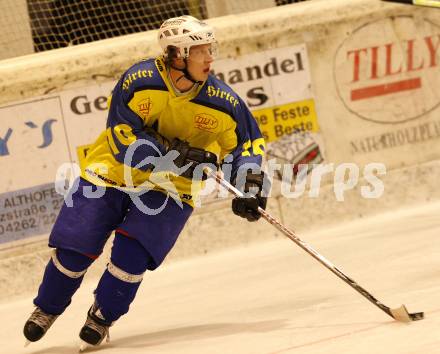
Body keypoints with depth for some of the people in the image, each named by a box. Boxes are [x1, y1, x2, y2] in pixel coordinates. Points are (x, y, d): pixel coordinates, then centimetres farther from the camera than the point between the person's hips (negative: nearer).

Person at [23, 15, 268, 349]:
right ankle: (47, 309, 26)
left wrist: (250, 183, -15)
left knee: (133, 250, -18)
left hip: (170, 187, 1)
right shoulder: (138, 80, -23)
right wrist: (174, 157, -32)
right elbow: (123, 137, -24)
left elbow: (250, 140, -1)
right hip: (114, 170, -1)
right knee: (76, 246, -3)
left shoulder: (222, 102, -16)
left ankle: (103, 317, 9)